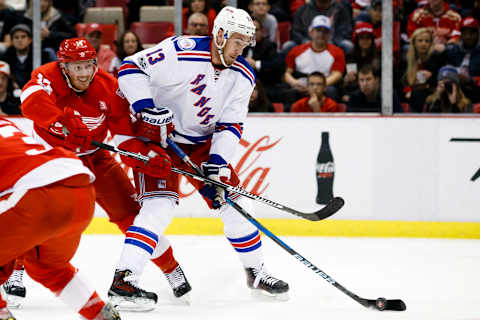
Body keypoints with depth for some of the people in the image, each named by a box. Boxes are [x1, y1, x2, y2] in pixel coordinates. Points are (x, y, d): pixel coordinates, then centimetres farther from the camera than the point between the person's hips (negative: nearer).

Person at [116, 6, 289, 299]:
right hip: (157, 136, -6)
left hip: (202, 142, 6)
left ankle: (256, 272, 23)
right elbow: (132, 67, -21)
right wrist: (146, 107, -33)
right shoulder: (181, 52, -24)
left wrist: (218, 161, -19)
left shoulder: (243, 76, -6)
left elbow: (231, 124, -5)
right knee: (160, 205, -22)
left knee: (235, 202, 4)